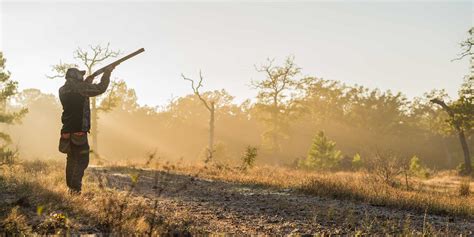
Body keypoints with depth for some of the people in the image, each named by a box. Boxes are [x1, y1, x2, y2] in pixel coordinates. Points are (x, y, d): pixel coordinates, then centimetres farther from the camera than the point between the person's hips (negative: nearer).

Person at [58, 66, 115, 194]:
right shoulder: (80, 88, -12)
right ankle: (75, 188, -7)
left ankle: (70, 187, 23)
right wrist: (107, 72, 3)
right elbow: (100, 88, -9)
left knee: (72, 159, 17)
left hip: (67, 131, 8)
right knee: (82, 160, -2)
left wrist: (87, 82, 22)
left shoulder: (63, 90, 9)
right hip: (79, 131, -7)